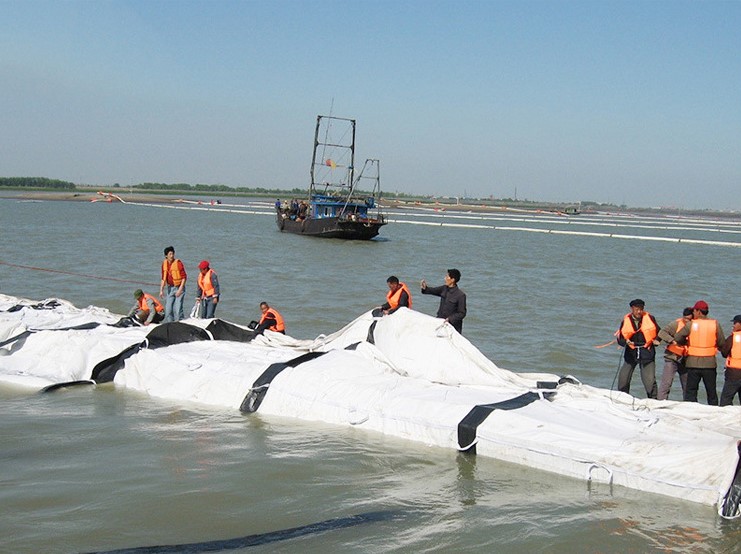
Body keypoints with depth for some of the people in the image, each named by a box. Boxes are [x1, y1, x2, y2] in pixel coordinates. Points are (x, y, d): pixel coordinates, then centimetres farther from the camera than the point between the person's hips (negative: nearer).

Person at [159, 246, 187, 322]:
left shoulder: (178, 263, -10)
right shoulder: (164, 263, 6)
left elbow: (184, 277, -11)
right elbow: (163, 278, 15)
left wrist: (180, 290, -16)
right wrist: (161, 290, 9)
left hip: (179, 288, -6)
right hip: (170, 289, 6)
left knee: (177, 309, -12)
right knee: (168, 309, 4)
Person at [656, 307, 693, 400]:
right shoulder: (676, 324, -10)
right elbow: (662, 333, -19)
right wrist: (672, 341, -32)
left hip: (685, 360, 4)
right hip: (672, 358, -4)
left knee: (687, 385, 10)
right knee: (666, 383, -9)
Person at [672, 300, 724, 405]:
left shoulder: (691, 324, -8)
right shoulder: (715, 324, -4)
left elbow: (677, 338, -6)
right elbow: (722, 343, -2)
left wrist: (686, 342, 13)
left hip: (693, 363, -1)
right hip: (710, 364, 1)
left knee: (690, 391, 7)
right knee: (712, 392, 11)